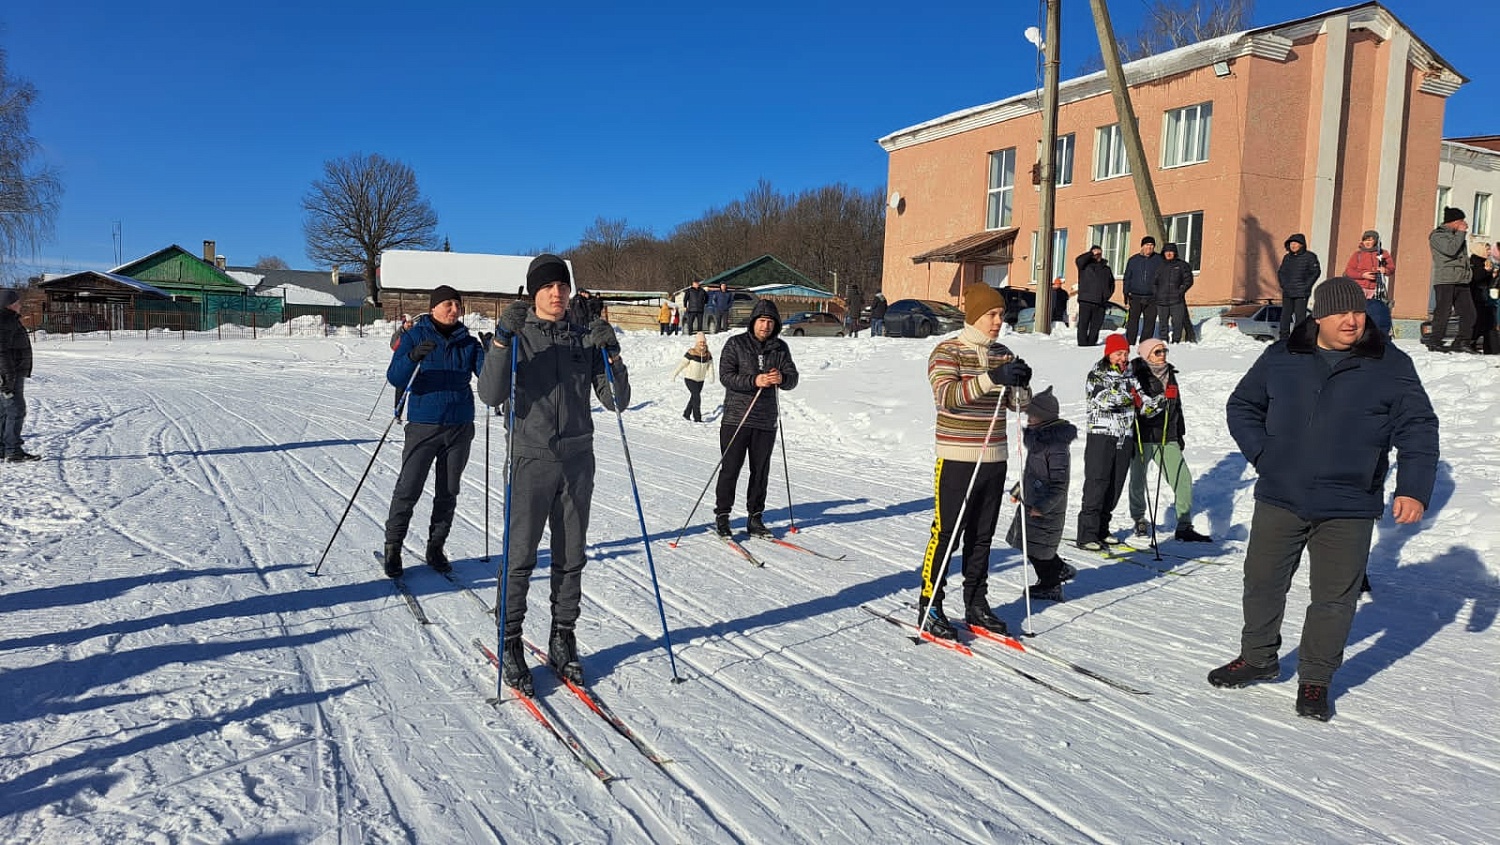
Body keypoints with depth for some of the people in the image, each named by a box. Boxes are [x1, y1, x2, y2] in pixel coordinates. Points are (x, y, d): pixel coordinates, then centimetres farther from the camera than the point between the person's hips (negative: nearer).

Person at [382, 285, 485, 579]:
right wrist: (413, 356, -29)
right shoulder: (414, 336, -1)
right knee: (408, 489, -6)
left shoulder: (468, 342, 8)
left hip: (460, 427, 3)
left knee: (448, 492, 9)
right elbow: (395, 378, -11)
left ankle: (436, 547, 21)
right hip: (423, 425, -3)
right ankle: (393, 547, 9)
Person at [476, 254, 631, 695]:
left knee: (571, 557, 9)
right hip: (531, 458, -3)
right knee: (521, 555, -1)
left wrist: (611, 354, -11)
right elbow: (492, 395, -13)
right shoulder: (517, 335, 0)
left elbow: (616, 401, 3)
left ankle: (562, 638, 22)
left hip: (577, 459, 3)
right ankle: (510, 642, 12)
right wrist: (502, 340, -23)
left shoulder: (585, 338, 8)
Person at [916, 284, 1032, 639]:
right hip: (956, 459, -6)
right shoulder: (947, 351, -8)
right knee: (946, 533, -3)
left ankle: (976, 603, 24)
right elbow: (945, 395, -24)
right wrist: (991, 378, -33)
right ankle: (929, 607, 5)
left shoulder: (1003, 354, 12)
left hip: (994, 459, 6)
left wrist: (1020, 383, -10)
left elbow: (1018, 402, 12)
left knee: (982, 535, 13)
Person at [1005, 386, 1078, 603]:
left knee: (1037, 547, 1)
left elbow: (1060, 485, -23)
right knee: (1029, 543, 18)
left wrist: (1042, 507, -25)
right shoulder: (1038, 438, 8)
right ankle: (1059, 569, 35)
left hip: (1047, 509, -10)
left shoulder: (1057, 446, -23)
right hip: (1031, 503, 10)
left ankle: (1050, 586, 18)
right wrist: (1019, 489, 25)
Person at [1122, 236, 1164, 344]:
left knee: (1150, 322, 1)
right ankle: (1129, 343, 1)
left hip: (1151, 298, 0)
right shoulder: (1133, 260, 8)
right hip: (1135, 296, 0)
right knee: (1133, 321, -3)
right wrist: (1126, 293, 2)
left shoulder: (1159, 260, 6)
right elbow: (1127, 278, 11)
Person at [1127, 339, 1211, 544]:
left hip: (1168, 439, 5)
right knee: (1138, 481, 7)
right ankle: (1140, 521, 30)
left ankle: (1184, 527, 0)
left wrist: (1180, 434, 23)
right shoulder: (1136, 375, -8)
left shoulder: (1170, 375, 13)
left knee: (1183, 479, -5)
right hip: (1143, 437, -5)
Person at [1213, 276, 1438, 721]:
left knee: (1334, 597, 5)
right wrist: (1262, 452, -4)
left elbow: (1418, 430, 0)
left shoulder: (1391, 365, -1)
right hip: (1279, 500, 2)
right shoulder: (1281, 358, 2)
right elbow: (1242, 406, 11)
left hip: (1348, 509, -2)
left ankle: (1315, 680, 22)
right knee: (1262, 582, 12)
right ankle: (1257, 657, 33)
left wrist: (1413, 489, -11)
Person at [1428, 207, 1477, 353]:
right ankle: (1434, 342, -3)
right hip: (1445, 280, -8)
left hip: (1461, 281, 8)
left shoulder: (1457, 235, 23)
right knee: (1443, 312, -9)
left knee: (1468, 312, 3)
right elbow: (1451, 249, -19)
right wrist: (1461, 232, -8)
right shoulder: (1437, 235, -3)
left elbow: (1463, 256, 28)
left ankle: (1463, 342, 8)